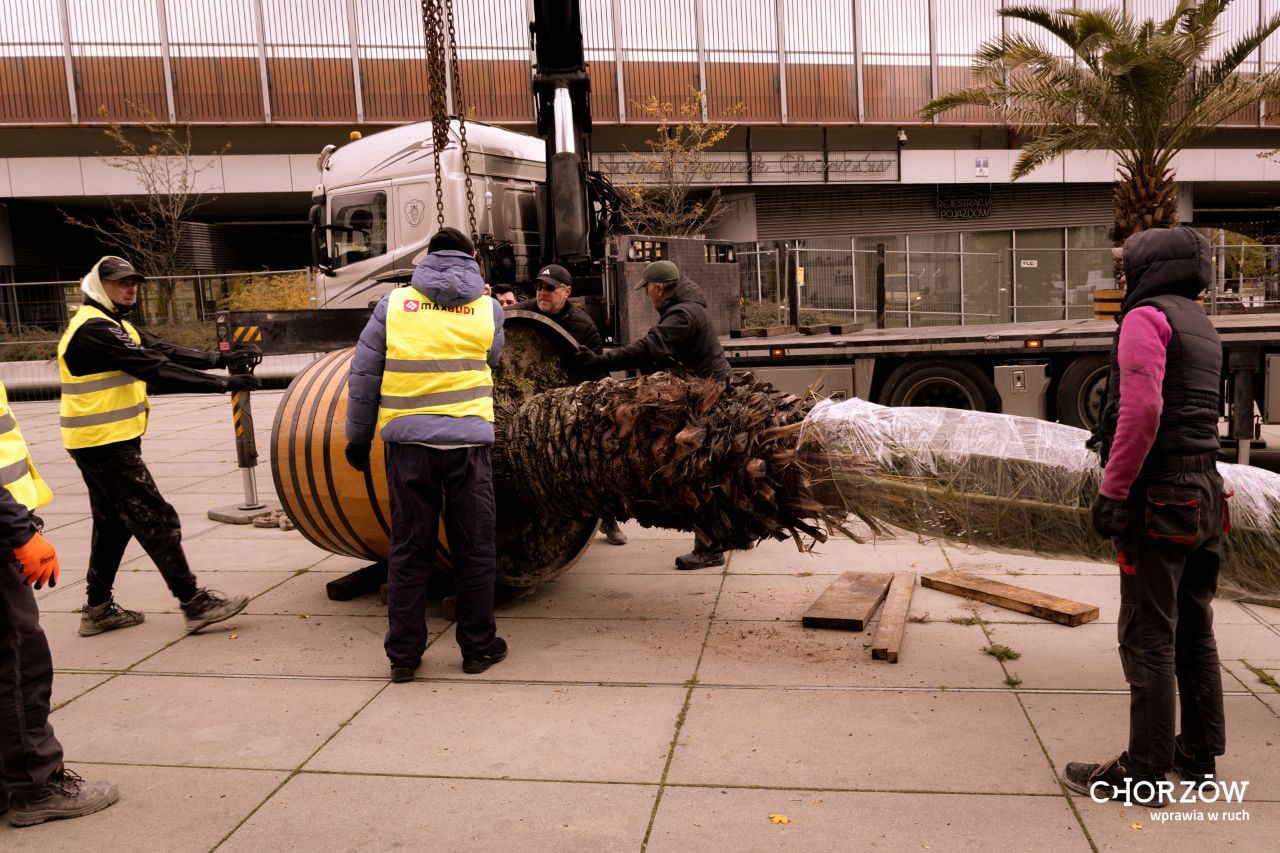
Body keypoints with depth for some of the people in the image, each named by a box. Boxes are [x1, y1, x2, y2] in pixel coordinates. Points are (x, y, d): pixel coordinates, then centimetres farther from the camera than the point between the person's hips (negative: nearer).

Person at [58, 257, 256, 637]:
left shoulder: (117, 325, 15)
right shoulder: (93, 330, -18)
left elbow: (164, 351, 6)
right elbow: (156, 369, -25)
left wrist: (218, 359, -6)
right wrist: (222, 382, -27)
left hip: (108, 442, 11)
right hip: (105, 444, -11)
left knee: (113, 523, 16)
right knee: (156, 520, -9)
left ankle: (98, 609, 25)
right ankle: (195, 605, -6)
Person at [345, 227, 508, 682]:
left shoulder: (393, 303, 5)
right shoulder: (488, 308, 5)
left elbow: (363, 376, 6)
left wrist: (358, 437, 13)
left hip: (407, 440, 1)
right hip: (467, 438, -1)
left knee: (408, 550, 11)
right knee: (474, 549, 10)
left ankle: (403, 654, 17)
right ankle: (478, 647, 20)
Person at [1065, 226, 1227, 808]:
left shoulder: (1147, 315, -10)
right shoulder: (1202, 327, 19)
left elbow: (1143, 408, -22)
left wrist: (1112, 490, -20)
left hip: (1158, 497, -9)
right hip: (1204, 492, 9)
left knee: (1149, 636, -3)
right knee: (1193, 629, 16)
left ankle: (1144, 770, 4)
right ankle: (1199, 754, 26)